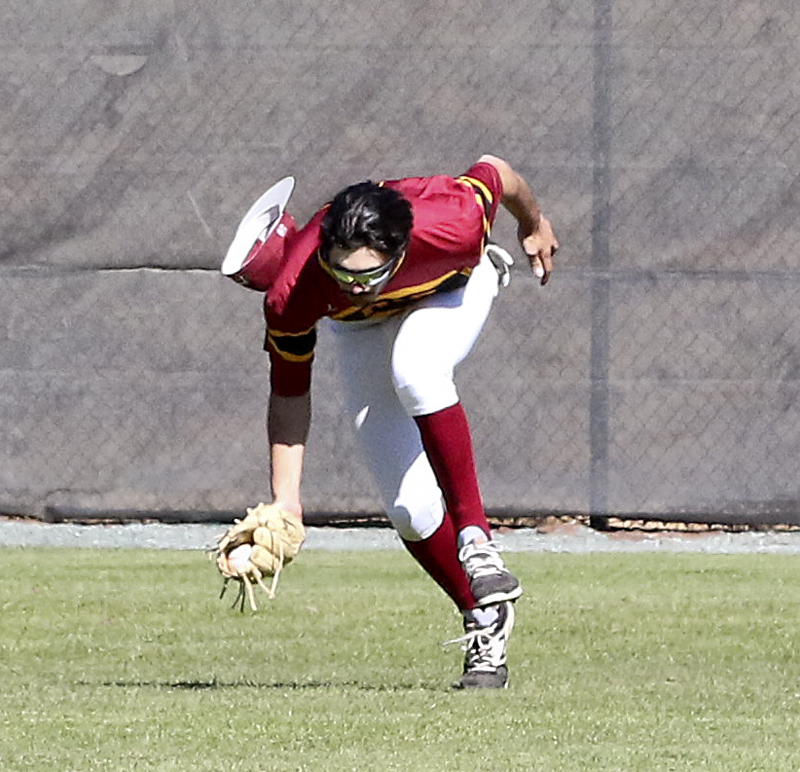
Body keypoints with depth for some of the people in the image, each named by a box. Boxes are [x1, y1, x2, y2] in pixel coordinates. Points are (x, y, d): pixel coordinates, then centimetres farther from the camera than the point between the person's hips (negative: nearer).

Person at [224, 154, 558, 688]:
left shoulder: (449, 227, -42)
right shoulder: (291, 296, -36)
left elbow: (493, 172, -19)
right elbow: (289, 394, -20)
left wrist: (534, 224, 2)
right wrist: (285, 503, -24)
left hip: (454, 288, -2)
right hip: (363, 328, 2)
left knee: (413, 370, -38)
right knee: (410, 509, -8)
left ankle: (475, 539, -28)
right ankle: (485, 626, 11)